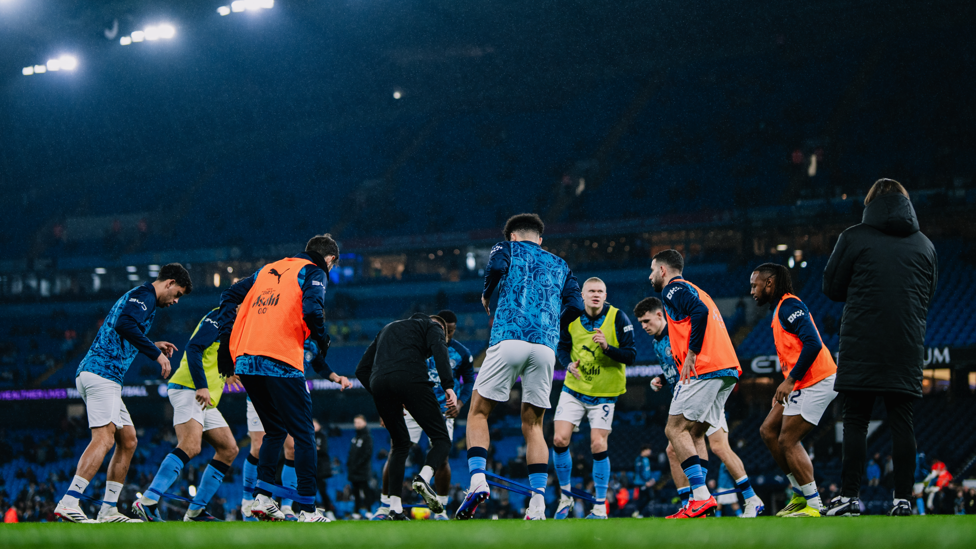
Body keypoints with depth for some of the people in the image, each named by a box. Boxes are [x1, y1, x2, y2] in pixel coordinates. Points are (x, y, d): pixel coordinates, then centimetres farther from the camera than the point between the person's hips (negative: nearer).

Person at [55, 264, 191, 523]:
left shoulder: (140, 297, 27)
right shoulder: (142, 296, -5)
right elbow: (124, 325, -24)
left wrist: (152, 346, 31)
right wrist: (156, 353, -19)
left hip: (105, 379, 11)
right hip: (101, 373, -11)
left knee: (127, 440, 11)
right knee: (104, 437, -22)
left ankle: (108, 509, 9)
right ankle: (68, 504, -32)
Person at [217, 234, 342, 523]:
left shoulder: (268, 269, 24)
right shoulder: (313, 272, 5)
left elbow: (229, 296, 22)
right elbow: (311, 310, -14)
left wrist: (227, 342, 20)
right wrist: (323, 342, 2)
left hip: (245, 362, 7)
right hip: (281, 363, -7)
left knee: (275, 430, 21)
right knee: (304, 434, 1)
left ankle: (261, 497, 9)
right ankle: (306, 510, -3)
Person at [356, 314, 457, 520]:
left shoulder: (387, 329, 38)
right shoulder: (433, 326, 23)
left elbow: (361, 370, 31)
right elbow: (439, 350, -2)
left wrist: (383, 398, 32)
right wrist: (448, 386, -11)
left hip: (378, 382, 5)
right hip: (410, 378, -5)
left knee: (400, 444, 21)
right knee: (441, 439, 2)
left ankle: (394, 509, 9)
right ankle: (423, 478, -28)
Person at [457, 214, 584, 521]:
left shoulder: (507, 249, 17)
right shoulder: (560, 265, 27)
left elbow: (497, 265, -7)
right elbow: (575, 305, 13)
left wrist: (486, 296, 11)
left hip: (509, 339, -3)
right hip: (545, 349, 3)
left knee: (478, 413, 6)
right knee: (533, 425, 8)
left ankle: (477, 479, -18)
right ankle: (538, 504, -6)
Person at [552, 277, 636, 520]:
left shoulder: (617, 318, -12)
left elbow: (631, 355, -13)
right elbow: (562, 347, 10)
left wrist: (607, 347, -31)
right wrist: (569, 364, -12)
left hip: (604, 393, -3)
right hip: (574, 389, 3)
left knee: (598, 445, -8)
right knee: (559, 439, -8)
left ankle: (600, 508, 3)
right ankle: (565, 496, 11)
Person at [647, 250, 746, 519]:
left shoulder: (673, 288, 1)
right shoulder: (696, 291, 31)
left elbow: (700, 313, -16)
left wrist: (691, 354, -15)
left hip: (704, 369, -9)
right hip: (728, 369, 9)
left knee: (676, 429, -9)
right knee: (694, 434, 10)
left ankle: (702, 497, -20)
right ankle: (700, 501, 0)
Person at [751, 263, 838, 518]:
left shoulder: (789, 306, -12)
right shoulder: (779, 309, 20)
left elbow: (812, 343, -23)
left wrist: (790, 380, -21)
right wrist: (784, 388, 19)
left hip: (817, 382, -10)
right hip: (804, 384, 10)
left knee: (788, 441, -10)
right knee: (768, 430, 10)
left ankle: (814, 505, -6)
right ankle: (801, 494, 12)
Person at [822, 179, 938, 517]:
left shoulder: (854, 238, -2)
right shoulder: (925, 245, 10)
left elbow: (832, 288, 3)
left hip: (861, 347, -3)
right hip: (907, 348, 3)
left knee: (855, 422, -1)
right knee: (901, 423, 4)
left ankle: (849, 497, -5)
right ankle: (903, 499, 1)